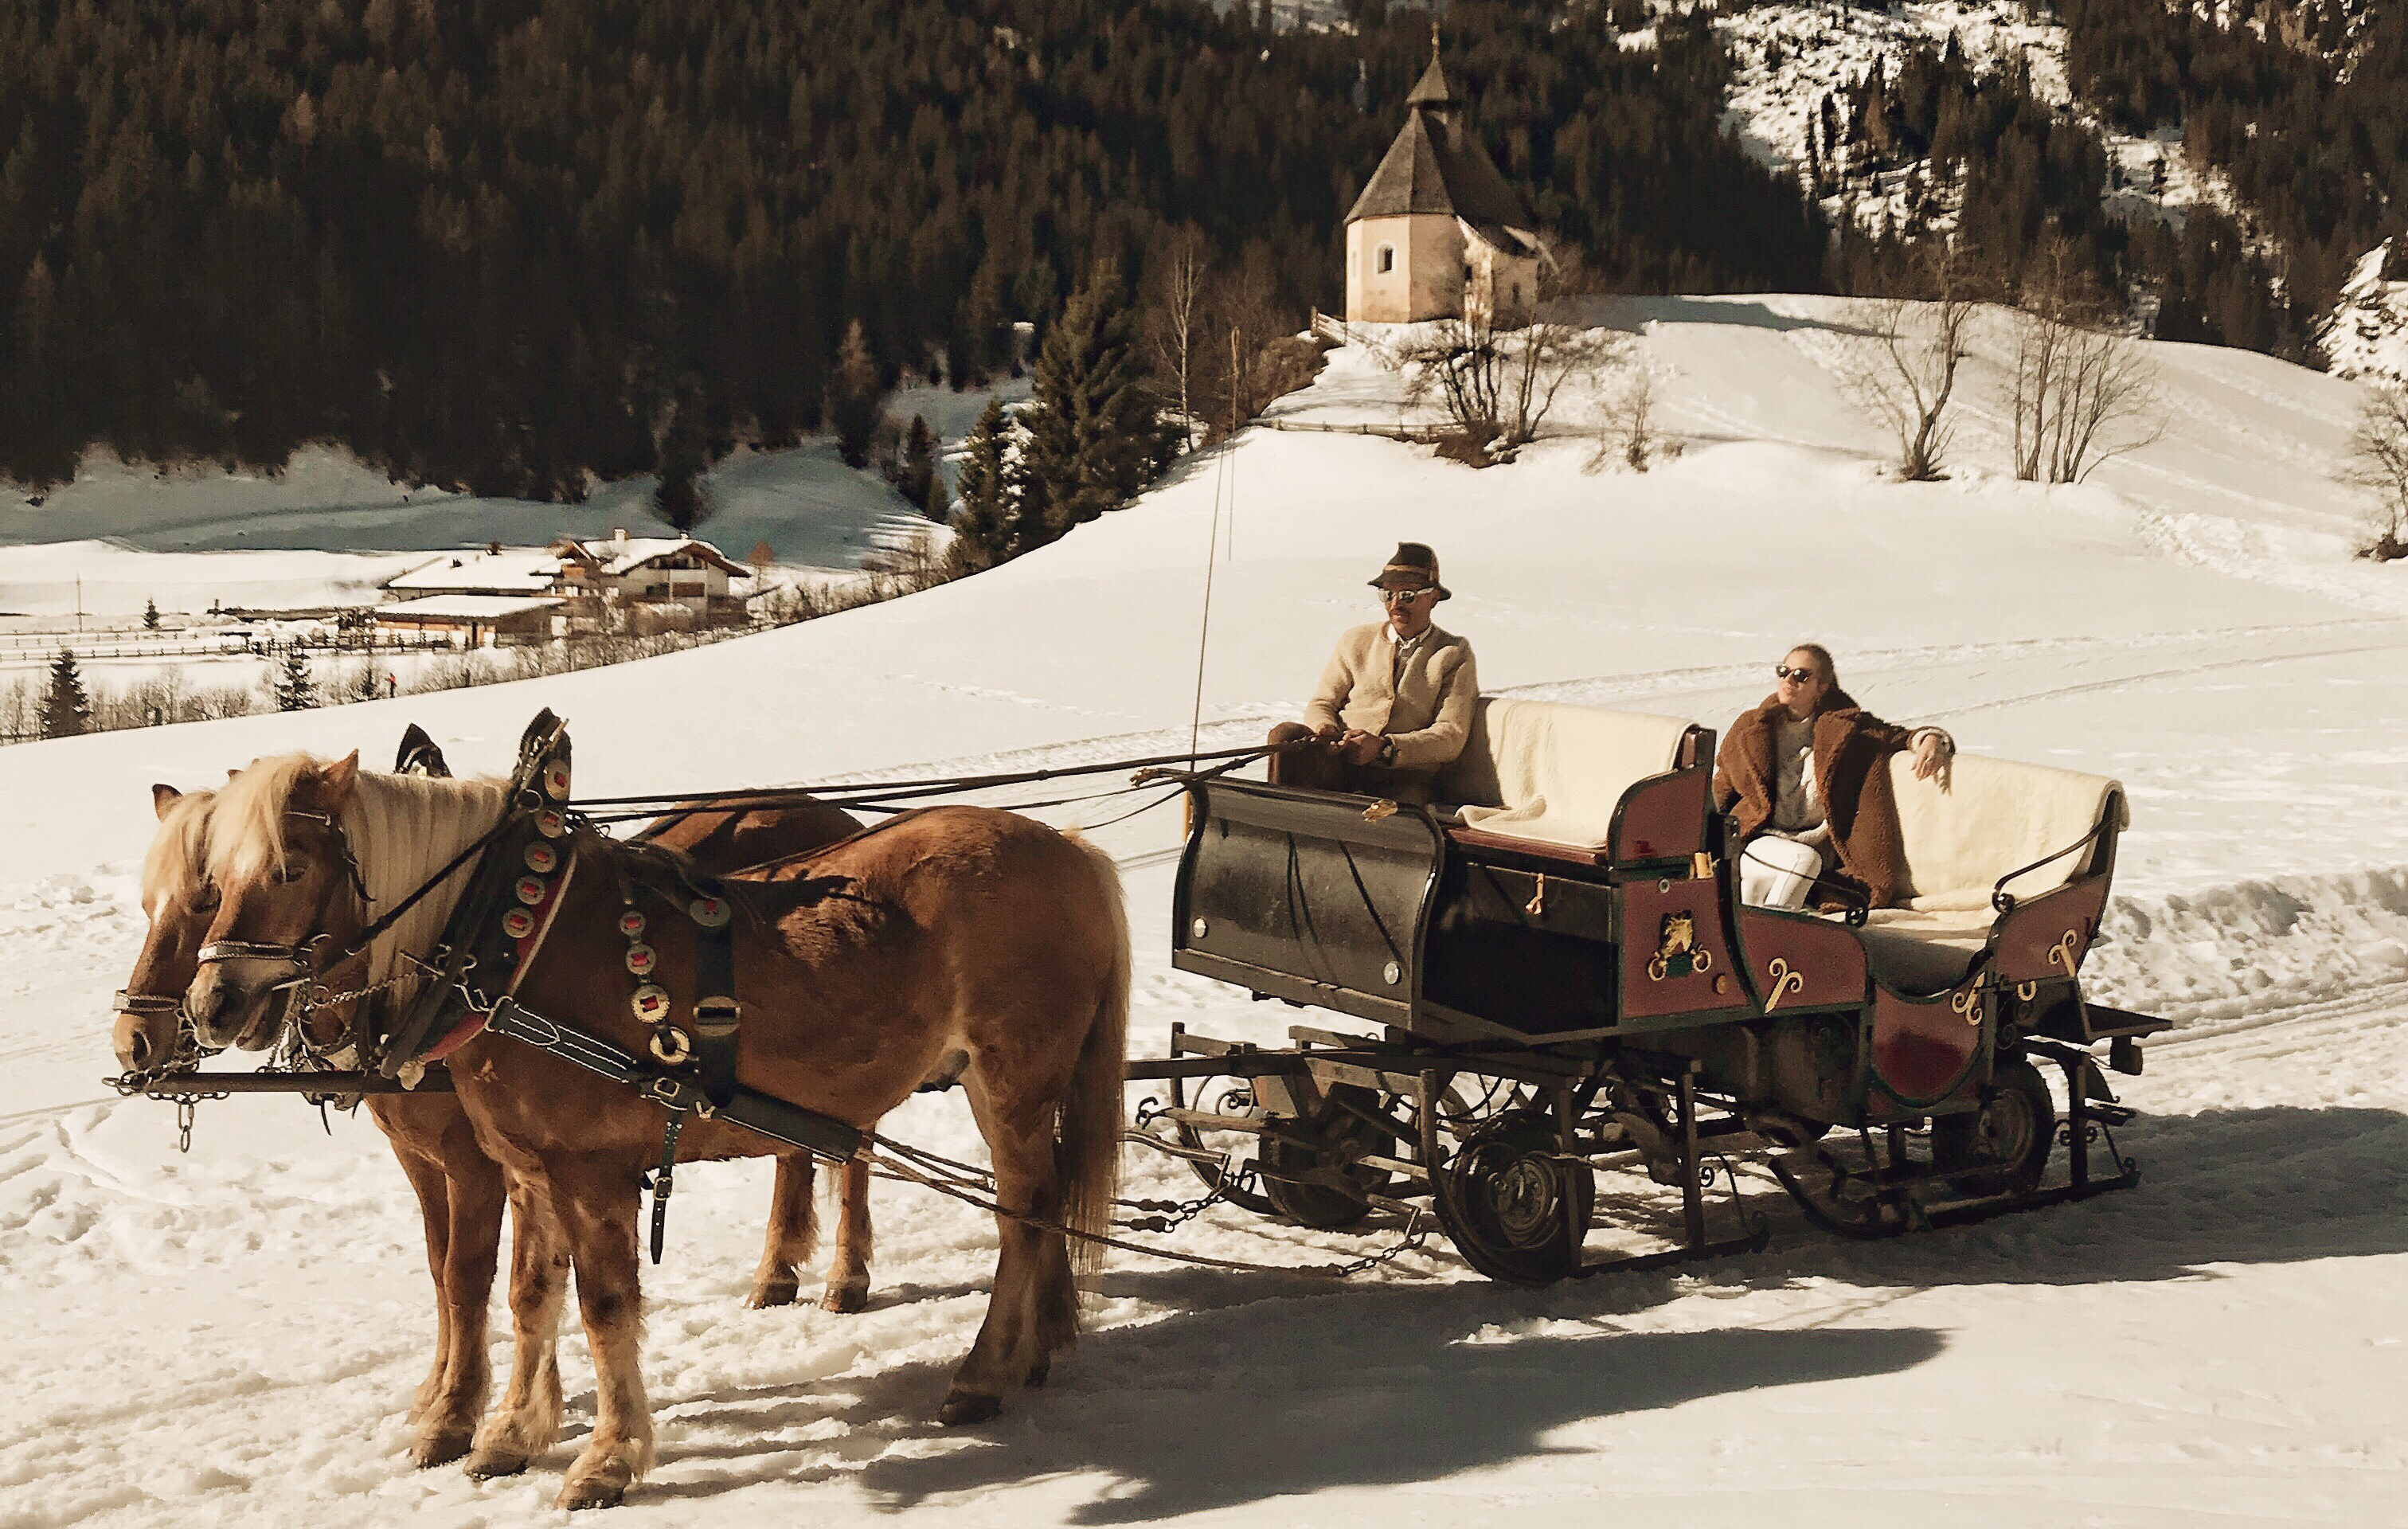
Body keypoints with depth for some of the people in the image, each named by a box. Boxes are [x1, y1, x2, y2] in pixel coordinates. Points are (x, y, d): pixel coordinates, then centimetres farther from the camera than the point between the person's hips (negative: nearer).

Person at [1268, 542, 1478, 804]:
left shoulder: (1455, 654, 10)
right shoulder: (1356, 641, 20)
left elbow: (1451, 737, 0)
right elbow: (1322, 704, 18)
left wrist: (1384, 747, -17)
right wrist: (1325, 729, -10)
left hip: (1404, 777, -3)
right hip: (1338, 768, 3)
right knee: (1286, 734, -30)